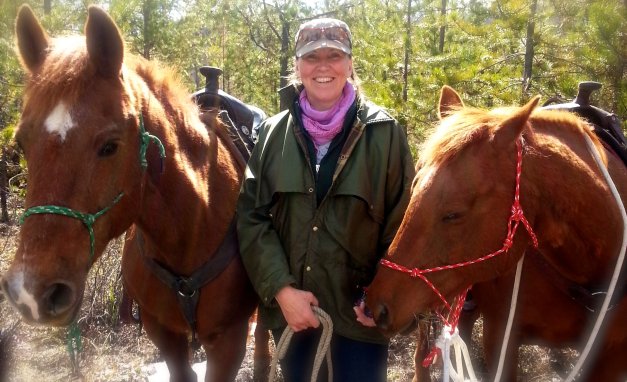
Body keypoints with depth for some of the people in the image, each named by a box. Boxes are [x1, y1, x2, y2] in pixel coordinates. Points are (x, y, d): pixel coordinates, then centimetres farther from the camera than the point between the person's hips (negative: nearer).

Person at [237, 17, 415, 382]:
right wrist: (281, 289, -12)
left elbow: (404, 223, -4)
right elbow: (252, 217, -2)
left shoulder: (384, 132, -5)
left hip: (359, 306, -2)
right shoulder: (274, 132, 1)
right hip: (289, 304, 3)